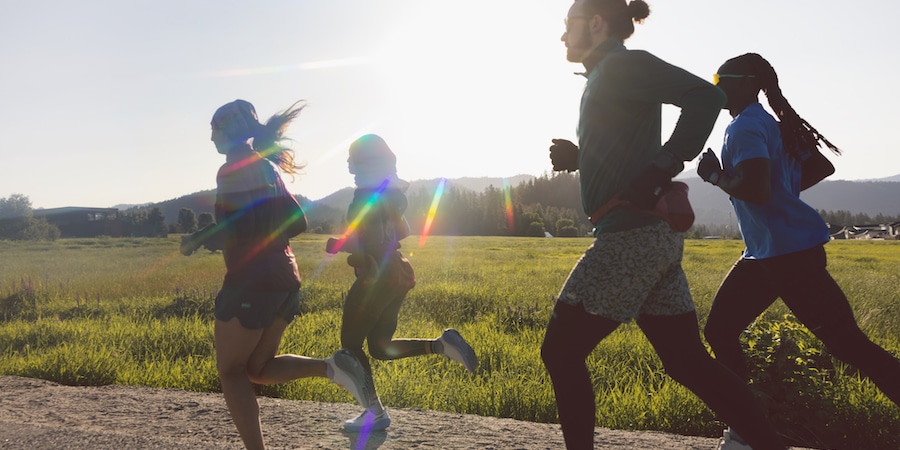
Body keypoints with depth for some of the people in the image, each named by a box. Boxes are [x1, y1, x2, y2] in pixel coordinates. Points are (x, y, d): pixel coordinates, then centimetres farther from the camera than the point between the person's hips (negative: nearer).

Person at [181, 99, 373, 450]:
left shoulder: (233, 170, -9)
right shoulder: (267, 167, 16)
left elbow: (233, 231, -19)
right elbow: (297, 222, 14)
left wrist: (196, 240, -4)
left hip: (251, 282, -8)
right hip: (285, 279, 8)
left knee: (230, 371, 4)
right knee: (258, 369, 16)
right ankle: (332, 367, -3)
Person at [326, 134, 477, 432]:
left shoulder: (366, 196, -16)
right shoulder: (391, 194, 11)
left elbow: (365, 244, -24)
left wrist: (336, 245, -9)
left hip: (376, 277, -9)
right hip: (397, 274, 9)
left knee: (351, 344, 7)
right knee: (380, 347, 15)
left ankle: (375, 412, 7)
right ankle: (442, 344, -2)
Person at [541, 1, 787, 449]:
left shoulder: (622, 65, -6)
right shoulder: (607, 77, 22)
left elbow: (705, 96, -19)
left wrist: (662, 169, -22)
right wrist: (574, 157, 9)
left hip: (631, 238, -10)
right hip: (655, 239, 10)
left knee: (560, 352, 0)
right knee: (688, 362, 10)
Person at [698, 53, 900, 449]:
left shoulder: (745, 127, -14)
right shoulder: (771, 124, 16)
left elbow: (756, 190, -27)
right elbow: (822, 167, 20)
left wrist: (716, 176, -10)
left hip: (789, 252, -10)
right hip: (764, 254, 10)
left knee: (847, 344, -5)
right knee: (718, 331, 8)